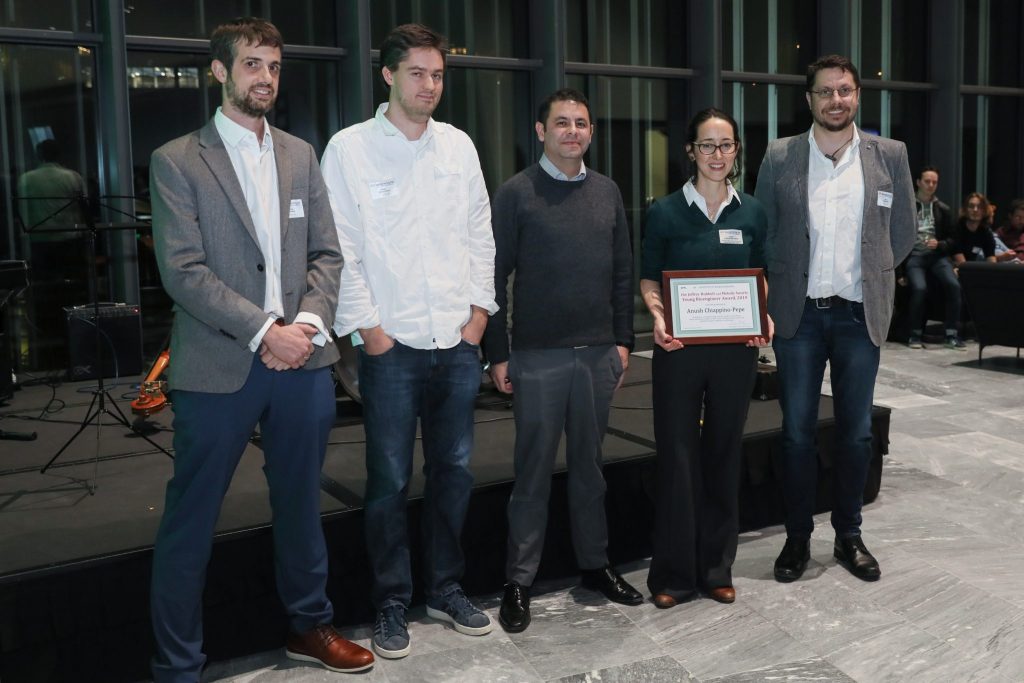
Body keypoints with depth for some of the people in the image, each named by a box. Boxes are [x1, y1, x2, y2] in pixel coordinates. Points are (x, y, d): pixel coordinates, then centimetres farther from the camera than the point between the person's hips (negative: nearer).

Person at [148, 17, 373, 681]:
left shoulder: (300, 155, 13)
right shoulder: (177, 161, -1)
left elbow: (327, 253, 9)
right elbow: (183, 271, -10)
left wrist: (308, 323, -9)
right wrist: (264, 332, -17)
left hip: (302, 361, 4)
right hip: (219, 368, -4)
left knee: (301, 505, 17)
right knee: (190, 520, 3)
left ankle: (311, 626, 36)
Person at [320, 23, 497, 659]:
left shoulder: (459, 145, 11)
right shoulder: (349, 148, -2)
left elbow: (480, 233, 13)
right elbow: (341, 249, -5)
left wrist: (480, 309, 5)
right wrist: (368, 328, -8)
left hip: (458, 341, 4)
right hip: (391, 344, -4)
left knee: (454, 471, 12)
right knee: (390, 481, 3)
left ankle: (447, 588, 28)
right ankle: (392, 604, 19)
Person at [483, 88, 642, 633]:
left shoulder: (606, 191, 10)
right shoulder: (516, 193, -3)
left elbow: (623, 271, 13)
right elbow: (494, 276, -4)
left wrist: (623, 340, 8)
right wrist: (497, 353, -7)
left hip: (598, 353, 4)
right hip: (538, 356, -4)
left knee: (589, 465, 14)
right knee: (534, 471, 3)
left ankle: (595, 564, 28)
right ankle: (519, 582, 15)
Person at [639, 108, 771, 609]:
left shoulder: (752, 213, 6)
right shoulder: (665, 212, -1)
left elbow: (759, 277, 13)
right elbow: (649, 278, 3)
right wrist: (658, 317, -15)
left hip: (735, 347, 3)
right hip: (679, 347, -2)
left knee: (724, 454, 10)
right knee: (676, 455, 1)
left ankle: (717, 568, 24)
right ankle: (673, 573, 14)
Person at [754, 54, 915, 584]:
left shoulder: (889, 155, 3)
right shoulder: (779, 157, 0)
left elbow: (903, 231, 10)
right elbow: (761, 232, 6)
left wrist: (869, 276, 7)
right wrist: (783, 284, 3)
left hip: (859, 315, 1)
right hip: (798, 314, -1)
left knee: (856, 432, 9)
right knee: (797, 432, 5)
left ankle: (848, 536, 24)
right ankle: (797, 538, 19)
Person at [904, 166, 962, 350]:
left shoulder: (943, 210, 16)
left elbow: (951, 240, 17)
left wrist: (939, 244, -5)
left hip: (936, 254, 3)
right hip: (914, 254, -3)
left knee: (954, 285, -24)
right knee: (919, 287, -30)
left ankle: (952, 335, -16)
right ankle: (915, 335, -14)